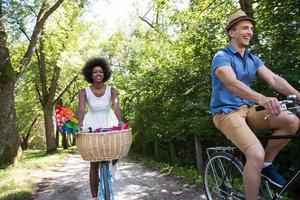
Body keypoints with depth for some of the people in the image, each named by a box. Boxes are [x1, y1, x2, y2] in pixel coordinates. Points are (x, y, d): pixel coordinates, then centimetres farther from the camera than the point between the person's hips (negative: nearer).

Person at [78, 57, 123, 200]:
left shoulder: (111, 90, -10)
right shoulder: (84, 92, -11)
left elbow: (116, 107, -24)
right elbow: (81, 109, -24)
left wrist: (120, 122, -42)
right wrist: (80, 126, -42)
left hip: (109, 124, 1)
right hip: (92, 126, -1)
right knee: (94, 163, 1)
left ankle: (113, 164, 7)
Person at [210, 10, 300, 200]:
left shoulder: (253, 59, 11)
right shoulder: (222, 57, -12)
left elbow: (274, 79, -2)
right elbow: (232, 83, -31)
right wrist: (261, 98, -47)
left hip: (248, 109, 7)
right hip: (227, 112, -7)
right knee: (256, 155, -27)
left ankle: (266, 164, 5)